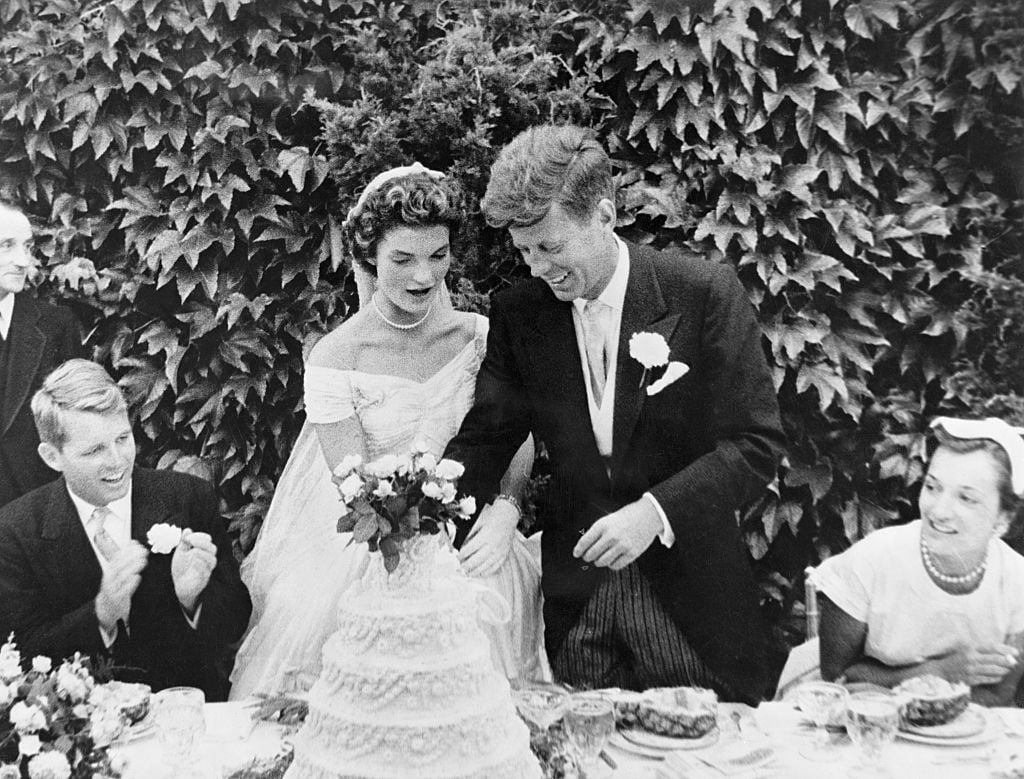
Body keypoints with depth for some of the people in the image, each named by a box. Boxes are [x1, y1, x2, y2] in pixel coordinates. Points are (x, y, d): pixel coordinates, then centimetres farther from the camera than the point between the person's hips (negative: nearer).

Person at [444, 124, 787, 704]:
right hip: (574, 594, 3)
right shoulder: (517, 314, -1)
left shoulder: (706, 294, -12)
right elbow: (486, 434, 3)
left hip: (689, 593, -2)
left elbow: (756, 443, -12)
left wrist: (655, 510, -24)